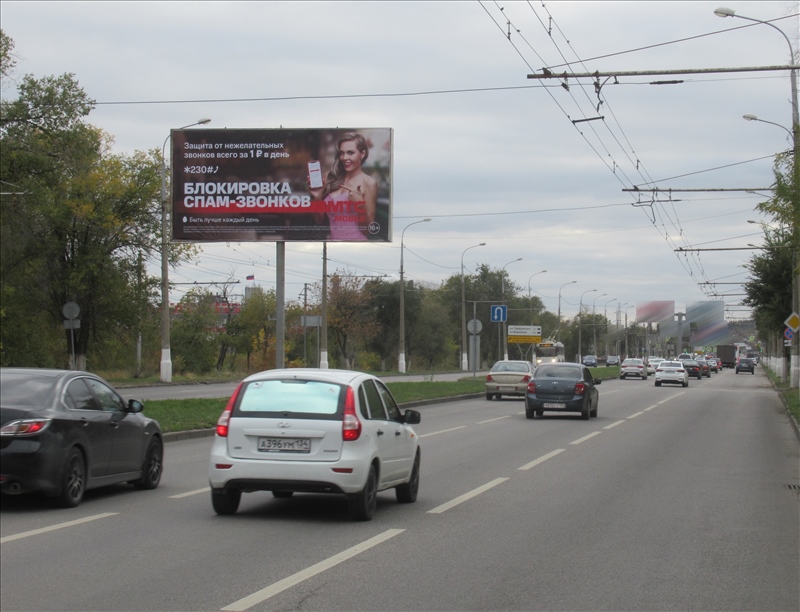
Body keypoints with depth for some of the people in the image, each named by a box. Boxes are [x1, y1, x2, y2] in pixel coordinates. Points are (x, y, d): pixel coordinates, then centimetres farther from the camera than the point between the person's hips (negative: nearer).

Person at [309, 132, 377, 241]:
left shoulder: (369, 183, -1)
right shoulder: (331, 179, 10)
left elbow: (368, 230, -1)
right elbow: (320, 219, 16)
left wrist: (361, 205, -14)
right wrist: (317, 198, 2)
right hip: (333, 239, 4)